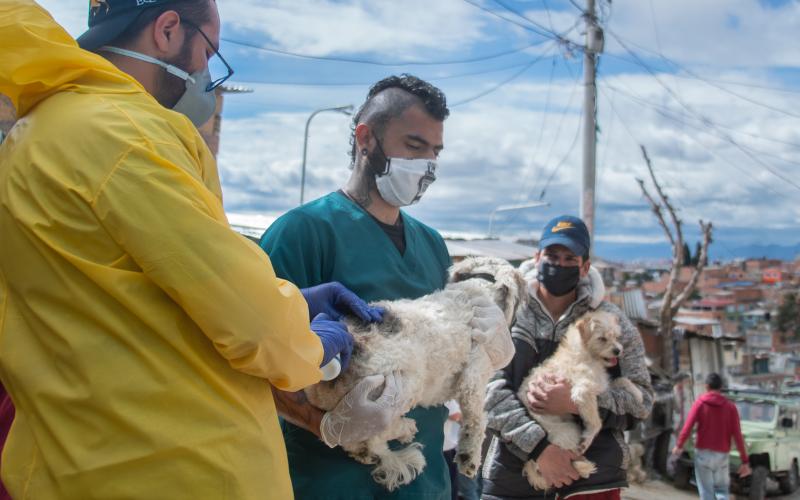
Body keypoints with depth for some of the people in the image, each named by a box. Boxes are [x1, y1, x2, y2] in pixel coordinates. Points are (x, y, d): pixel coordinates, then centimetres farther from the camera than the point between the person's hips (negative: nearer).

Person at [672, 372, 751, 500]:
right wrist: (745, 461, -2)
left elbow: (688, 427, -11)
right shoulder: (730, 406, 1)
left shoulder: (700, 403, -3)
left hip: (703, 452, -2)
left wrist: (679, 445, 4)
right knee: (721, 489, 15)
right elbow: (737, 435, -4)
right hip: (722, 454, 2)